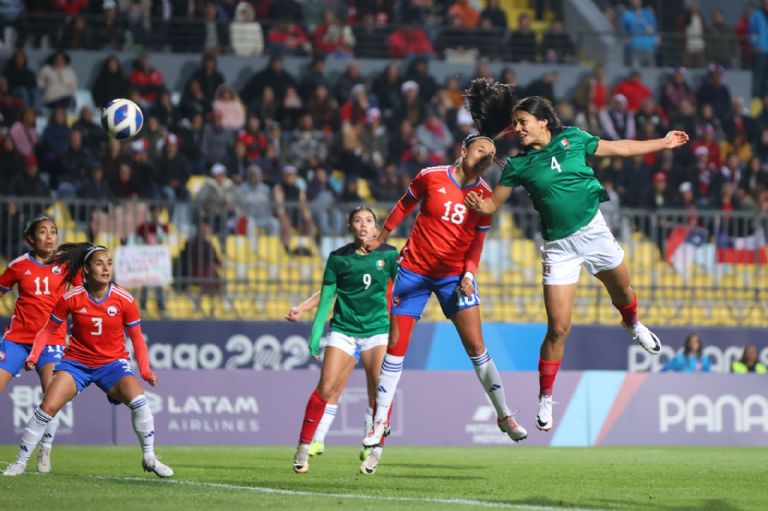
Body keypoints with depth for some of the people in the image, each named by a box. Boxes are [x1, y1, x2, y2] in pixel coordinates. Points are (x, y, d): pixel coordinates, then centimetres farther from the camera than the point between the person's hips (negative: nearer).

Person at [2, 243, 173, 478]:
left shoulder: (124, 300, -11)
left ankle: (149, 458, -3)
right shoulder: (70, 298, -12)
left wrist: (145, 370, -8)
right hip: (76, 361, 0)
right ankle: (20, 462, 2)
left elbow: (136, 337, 0)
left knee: (139, 400, -24)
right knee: (47, 408, -14)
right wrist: (33, 356, -13)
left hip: (113, 362, 0)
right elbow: (48, 330, 0)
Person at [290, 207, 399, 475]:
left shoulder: (389, 255, 1)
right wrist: (316, 331, 1)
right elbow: (326, 296, 5)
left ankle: (373, 450, 0)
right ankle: (305, 446, 0)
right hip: (343, 329, 0)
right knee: (327, 388, -11)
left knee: (380, 391, -12)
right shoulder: (338, 258, 0)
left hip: (378, 329, 0)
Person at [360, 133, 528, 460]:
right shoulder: (431, 176, -8)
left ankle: (504, 416, 2)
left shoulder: (485, 196, -2)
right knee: (395, 345, -1)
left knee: (476, 347, -7)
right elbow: (404, 205, 9)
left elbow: (477, 241, 5)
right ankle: (380, 421, 10)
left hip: (454, 274, 1)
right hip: (414, 270, -1)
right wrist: (381, 238, 17)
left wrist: (469, 274, -9)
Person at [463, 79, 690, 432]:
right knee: (558, 328, -8)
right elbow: (492, 203, -4)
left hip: (592, 229, 2)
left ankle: (632, 324, 58)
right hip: (558, 247, -2)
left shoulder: (572, 139, -2)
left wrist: (663, 143, 13)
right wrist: (481, 206, -27)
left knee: (622, 292, 20)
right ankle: (545, 397, 7)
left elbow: (617, 148, 9)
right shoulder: (518, 164, -6)